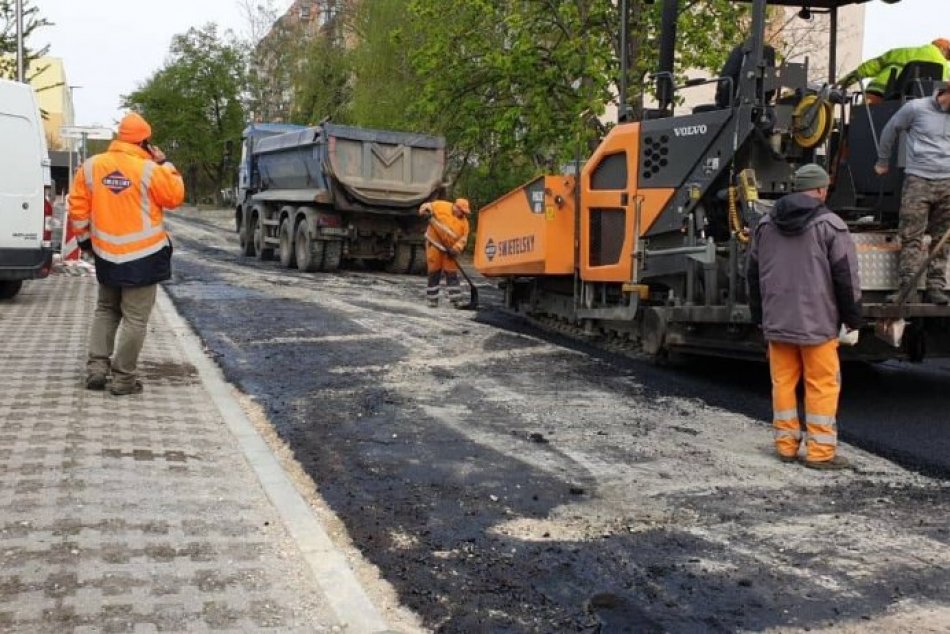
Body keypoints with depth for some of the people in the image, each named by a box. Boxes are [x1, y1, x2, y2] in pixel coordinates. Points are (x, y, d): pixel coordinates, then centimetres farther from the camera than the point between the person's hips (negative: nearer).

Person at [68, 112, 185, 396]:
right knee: (135, 318, 2)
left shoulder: (91, 166, 2)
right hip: (144, 256, -5)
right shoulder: (149, 170, -14)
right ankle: (123, 378, 4)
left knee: (105, 310, 22)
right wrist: (165, 164, 4)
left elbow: (78, 207, 5)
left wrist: (85, 238, 18)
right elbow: (175, 197, -2)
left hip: (106, 256, 5)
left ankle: (96, 367, 14)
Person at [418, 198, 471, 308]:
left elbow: (463, 238, -1)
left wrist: (456, 249, -15)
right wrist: (426, 210, -22)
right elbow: (427, 206, 1)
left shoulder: (464, 222, -1)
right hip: (434, 243, -2)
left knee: (452, 273, 0)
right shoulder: (442, 206, -8)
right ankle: (432, 299, 10)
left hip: (449, 249, 3)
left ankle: (456, 300, 3)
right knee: (434, 272, 2)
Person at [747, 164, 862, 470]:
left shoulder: (765, 225, 9)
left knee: (783, 382, 11)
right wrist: (852, 318, 3)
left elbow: (753, 275, 14)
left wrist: (760, 316, 22)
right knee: (822, 385, 2)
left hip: (776, 322, 5)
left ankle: (786, 444, 16)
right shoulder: (830, 225, -7)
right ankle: (820, 451, 4)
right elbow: (846, 277, -7)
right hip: (817, 322, -5)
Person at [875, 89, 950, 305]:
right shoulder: (916, 108, 0)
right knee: (911, 237, -7)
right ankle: (907, 288, -8)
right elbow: (891, 129, 11)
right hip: (918, 180, -4)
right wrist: (883, 161, 19)